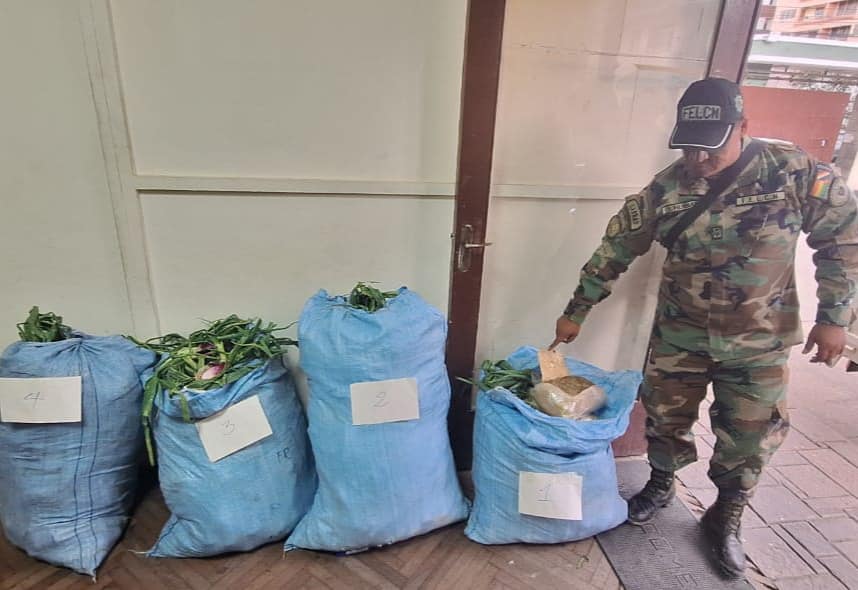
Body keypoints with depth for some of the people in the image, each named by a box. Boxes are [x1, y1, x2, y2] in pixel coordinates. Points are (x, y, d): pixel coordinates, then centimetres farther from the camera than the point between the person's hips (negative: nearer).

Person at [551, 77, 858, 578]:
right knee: (666, 416, 14)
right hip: (679, 332, 1)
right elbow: (616, 249, -6)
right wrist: (577, 312, -3)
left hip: (758, 340, -1)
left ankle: (725, 518, 35)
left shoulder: (792, 170, -14)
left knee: (750, 438, 10)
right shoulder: (666, 188, -10)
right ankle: (661, 485, 42)